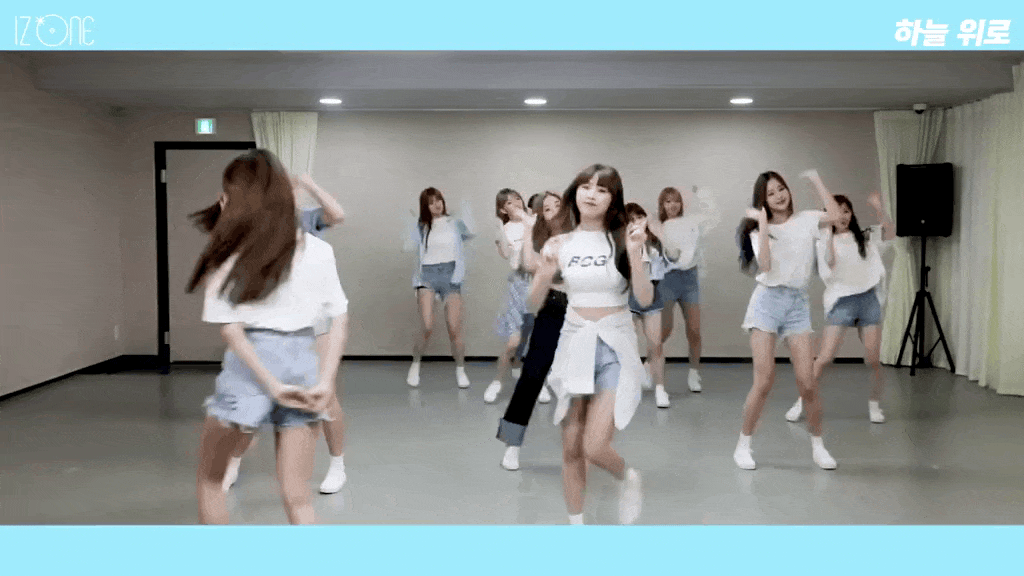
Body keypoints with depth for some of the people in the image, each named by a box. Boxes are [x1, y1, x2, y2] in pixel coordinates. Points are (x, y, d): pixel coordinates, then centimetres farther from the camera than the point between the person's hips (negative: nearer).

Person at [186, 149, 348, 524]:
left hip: (249, 366, -3)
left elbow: (230, 328, -11)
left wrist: (272, 385, -12)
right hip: (303, 362, 4)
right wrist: (326, 381, -3)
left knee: (209, 479, 19)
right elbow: (339, 319, 2)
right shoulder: (318, 250, 6)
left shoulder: (231, 252, -4)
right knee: (297, 498, 8)